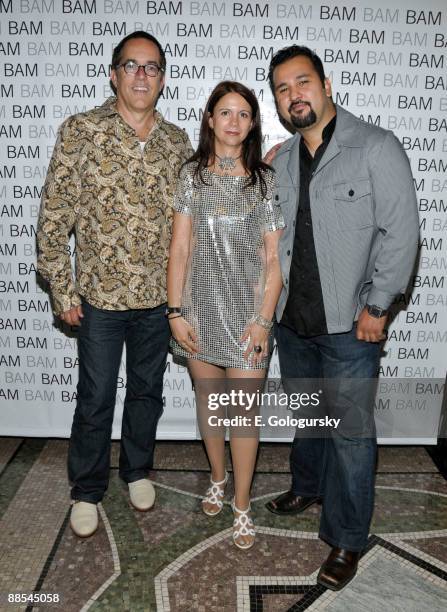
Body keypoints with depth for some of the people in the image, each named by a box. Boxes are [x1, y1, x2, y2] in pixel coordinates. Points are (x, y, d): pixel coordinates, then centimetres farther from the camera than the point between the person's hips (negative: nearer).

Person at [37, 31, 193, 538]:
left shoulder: (177, 142, 3)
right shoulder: (80, 131, -7)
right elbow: (54, 216, -7)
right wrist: (62, 291, -8)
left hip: (159, 297, 3)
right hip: (100, 296, -3)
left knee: (147, 391, 17)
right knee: (95, 400, 10)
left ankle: (137, 470, 40)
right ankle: (87, 490, 32)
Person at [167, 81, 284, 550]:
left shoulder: (265, 181, -1)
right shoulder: (192, 175, 3)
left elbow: (274, 259, -3)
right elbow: (180, 249, 1)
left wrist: (263, 319, -9)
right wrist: (175, 311, -4)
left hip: (246, 309, -2)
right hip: (202, 306, 2)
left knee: (243, 408, 2)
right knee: (207, 401, 14)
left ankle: (242, 506, 20)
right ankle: (218, 479, 38)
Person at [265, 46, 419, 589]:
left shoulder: (376, 148, -9)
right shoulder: (280, 161, 9)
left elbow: (400, 232, -12)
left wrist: (376, 306, -14)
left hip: (349, 326, -5)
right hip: (292, 321, 6)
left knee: (351, 432, 3)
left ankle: (346, 539, 20)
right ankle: (308, 487, 45)